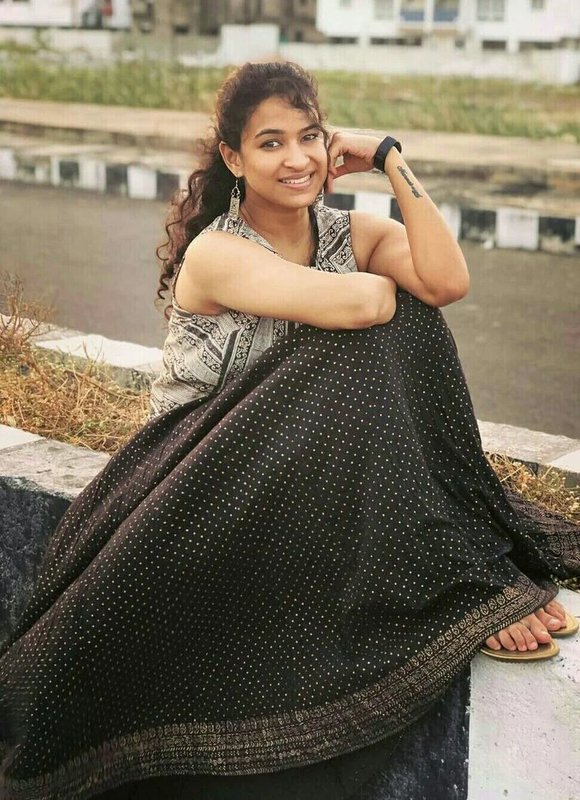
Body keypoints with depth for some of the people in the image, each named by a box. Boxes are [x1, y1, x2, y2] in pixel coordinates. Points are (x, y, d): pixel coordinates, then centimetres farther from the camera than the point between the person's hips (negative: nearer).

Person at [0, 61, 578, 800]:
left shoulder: (352, 233, 2)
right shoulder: (214, 254, -15)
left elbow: (448, 283, -21)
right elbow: (363, 303, -30)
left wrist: (389, 158, -15)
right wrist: (377, 277, -7)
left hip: (316, 455, 5)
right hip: (204, 471, -5)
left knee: (391, 337, -23)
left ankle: (470, 581, -21)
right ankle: (467, 595, -24)